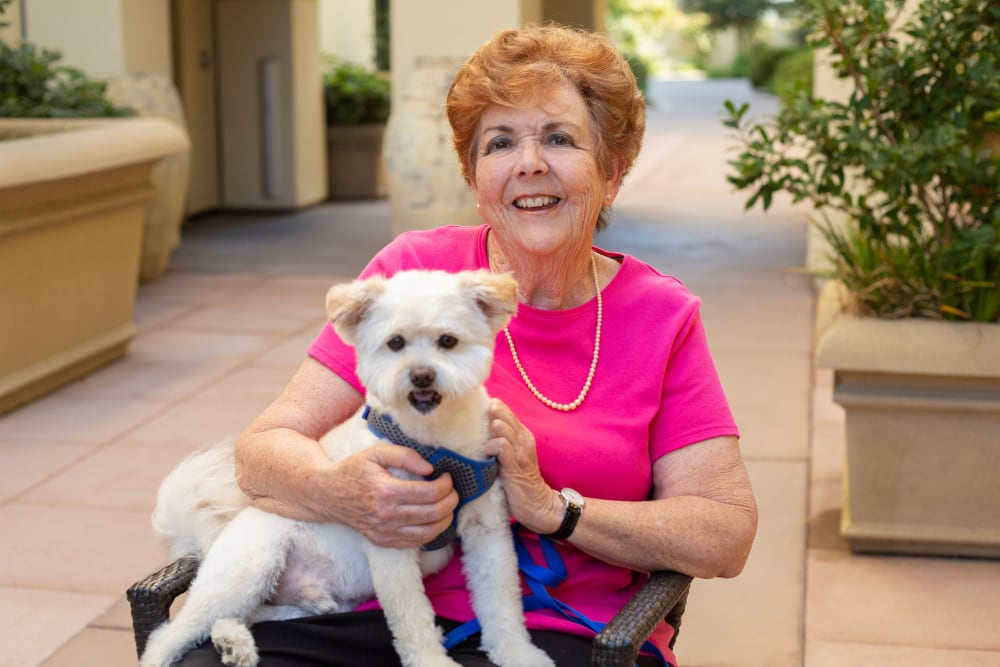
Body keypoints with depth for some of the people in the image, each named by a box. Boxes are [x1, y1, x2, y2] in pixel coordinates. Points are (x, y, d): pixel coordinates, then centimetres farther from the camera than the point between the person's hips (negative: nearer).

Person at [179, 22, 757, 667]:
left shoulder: (663, 315, 2)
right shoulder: (414, 268, 1)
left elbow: (727, 536, -3)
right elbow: (264, 447, -3)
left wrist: (550, 506, -15)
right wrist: (342, 491, -26)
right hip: (378, 610, 0)